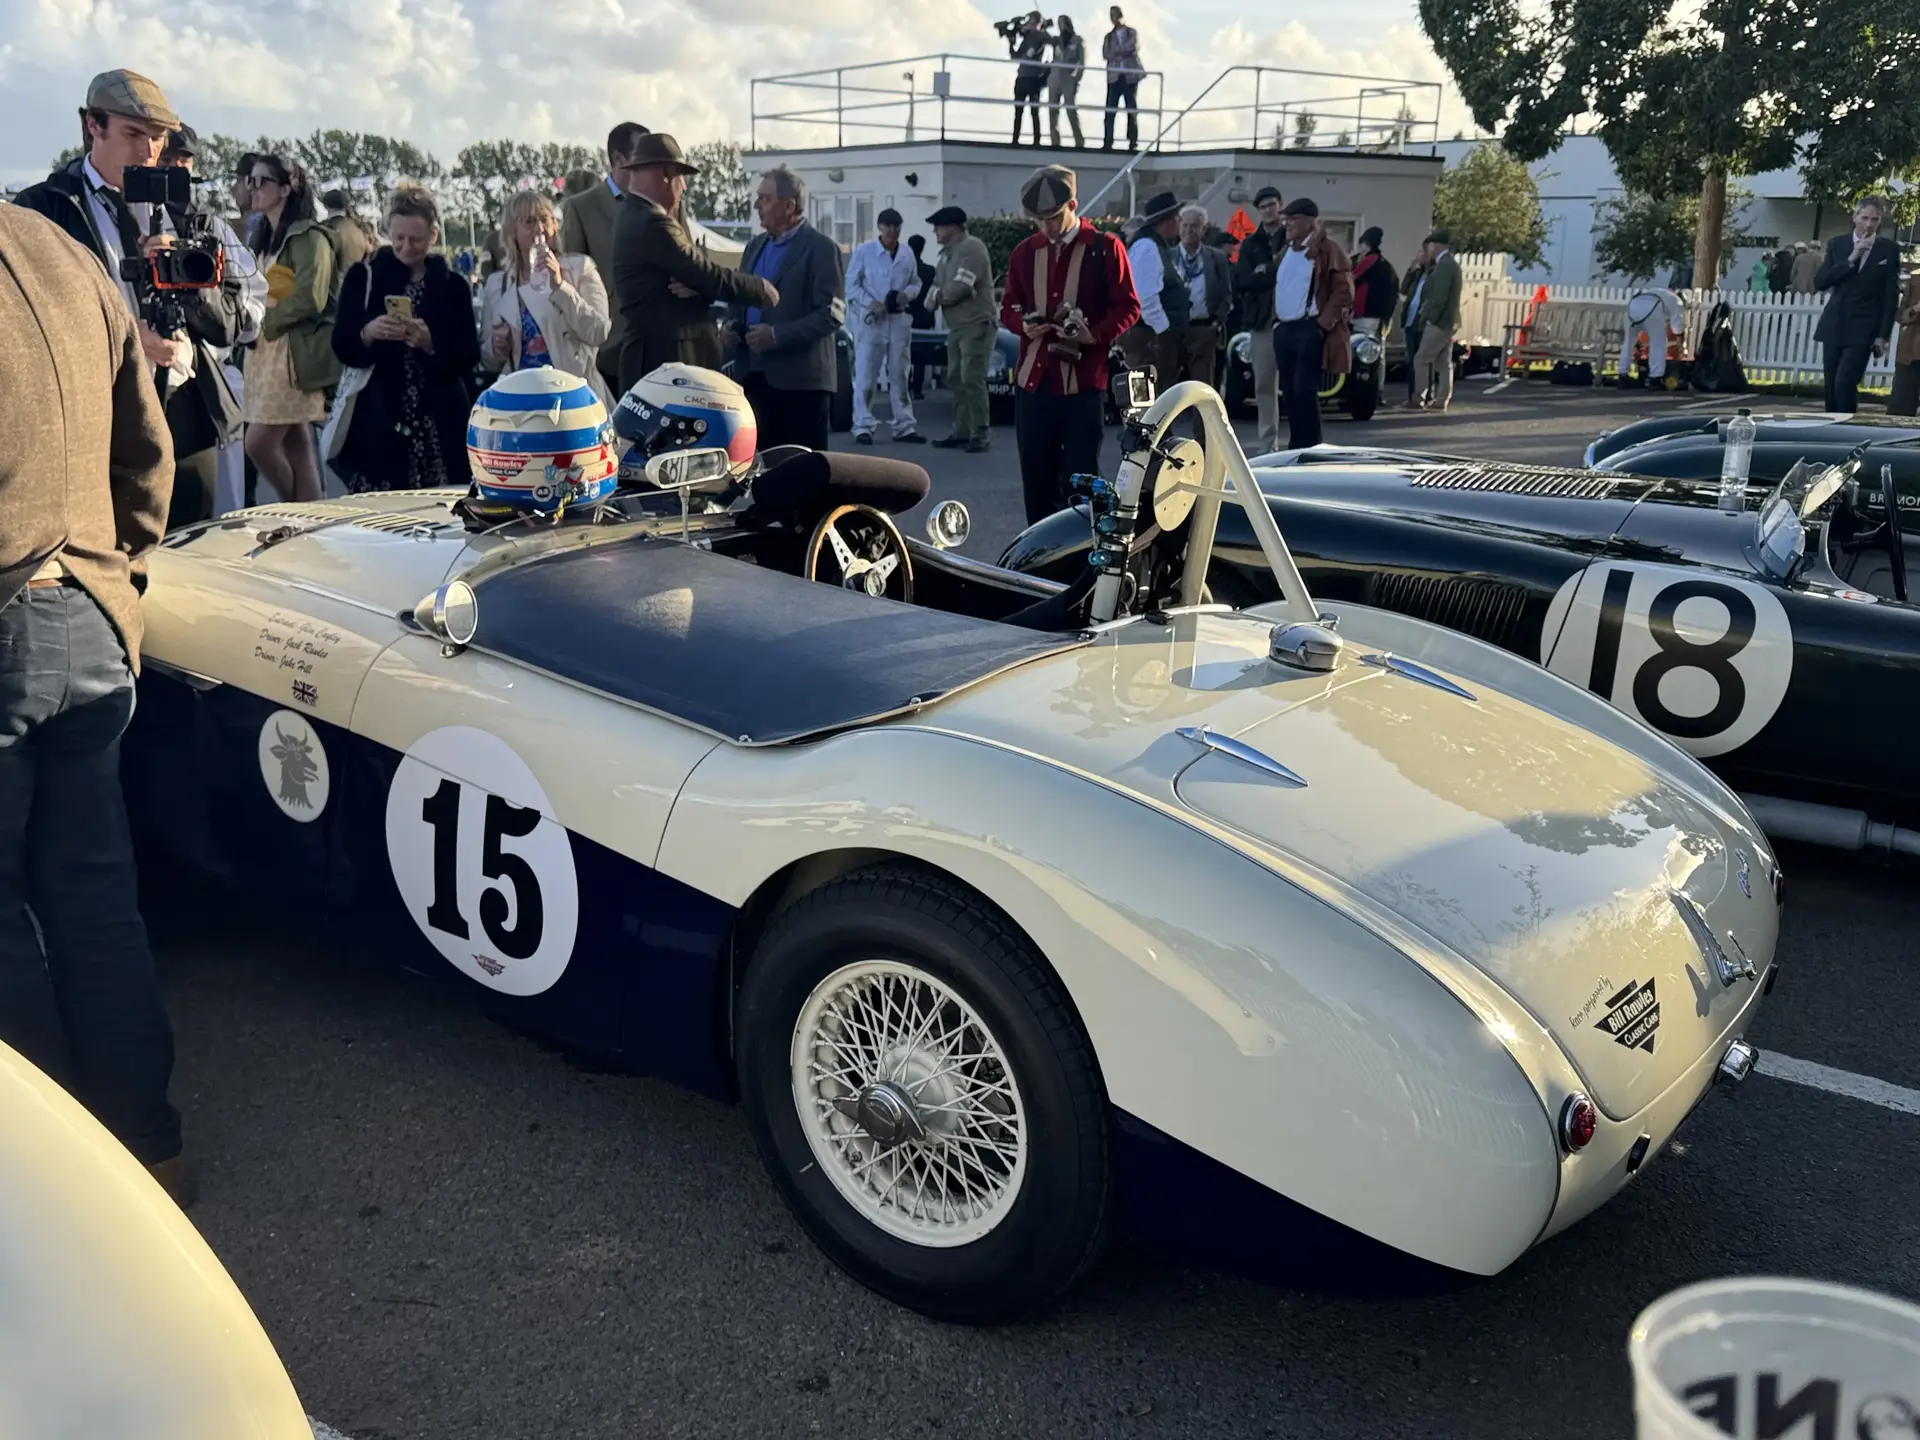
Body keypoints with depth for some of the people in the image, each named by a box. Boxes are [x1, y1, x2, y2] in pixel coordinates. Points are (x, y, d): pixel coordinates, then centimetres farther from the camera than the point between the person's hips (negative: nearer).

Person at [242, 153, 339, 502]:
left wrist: (266, 323, -10)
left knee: (259, 443, -11)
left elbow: (309, 298, -18)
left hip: (295, 351, -8)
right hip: (265, 350, 8)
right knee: (296, 446, 6)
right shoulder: (264, 238, 18)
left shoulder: (308, 236, -8)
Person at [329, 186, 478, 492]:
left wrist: (430, 344, -15)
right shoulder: (363, 276, 7)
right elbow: (342, 347, 3)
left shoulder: (453, 286, 8)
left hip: (439, 429, 1)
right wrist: (367, 333, -17)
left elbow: (468, 358, 3)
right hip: (377, 424, 0)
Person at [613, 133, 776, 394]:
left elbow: (697, 271, 13)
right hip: (665, 358, -10)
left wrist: (698, 286, -11)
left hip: (665, 355, 10)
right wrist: (763, 289, 0)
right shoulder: (652, 223, -16)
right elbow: (711, 275, -14)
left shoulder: (637, 216, 16)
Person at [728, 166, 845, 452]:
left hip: (800, 378, -7)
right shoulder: (755, 246, 17)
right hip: (755, 374, 7)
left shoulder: (821, 249, -6)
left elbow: (831, 313, -14)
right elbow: (740, 298, 26)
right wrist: (733, 324, 3)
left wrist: (777, 335, -19)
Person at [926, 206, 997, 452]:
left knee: (972, 380, -14)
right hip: (956, 326, 10)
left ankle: (981, 434, -10)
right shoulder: (947, 252, 17)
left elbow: (960, 288, -22)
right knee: (956, 380, 9)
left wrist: (938, 295, -4)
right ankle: (962, 432, 15)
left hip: (977, 324, -10)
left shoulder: (972, 247, -13)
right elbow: (937, 286, 14)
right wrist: (934, 296, -11)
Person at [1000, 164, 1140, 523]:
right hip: (1033, 379, 4)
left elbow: (1128, 307, -1)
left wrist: (1096, 334, -19)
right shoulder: (1024, 252, 11)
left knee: (1081, 478, -1)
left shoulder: (1105, 248, -1)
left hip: (1084, 382, -4)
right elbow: (1008, 306, 18)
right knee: (1036, 477, 9)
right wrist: (1024, 325, -5)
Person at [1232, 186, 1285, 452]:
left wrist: (1265, 273, -10)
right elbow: (1240, 280, 3)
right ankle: (1268, 445, 11)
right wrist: (1278, 275, -7)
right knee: (1264, 385, 6)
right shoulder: (1250, 244, 15)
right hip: (1262, 319, 4)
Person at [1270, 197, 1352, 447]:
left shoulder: (1327, 249, -6)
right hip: (1283, 329, 8)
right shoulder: (1285, 250, 19)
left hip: (1309, 329, -8)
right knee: (1289, 391, 9)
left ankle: (1310, 448, -5)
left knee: (1304, 390, -11)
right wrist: (1275, 319, 12)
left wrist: (1323, 324, -15)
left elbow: (1344, 291, -11)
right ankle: (1296, 445, 16)